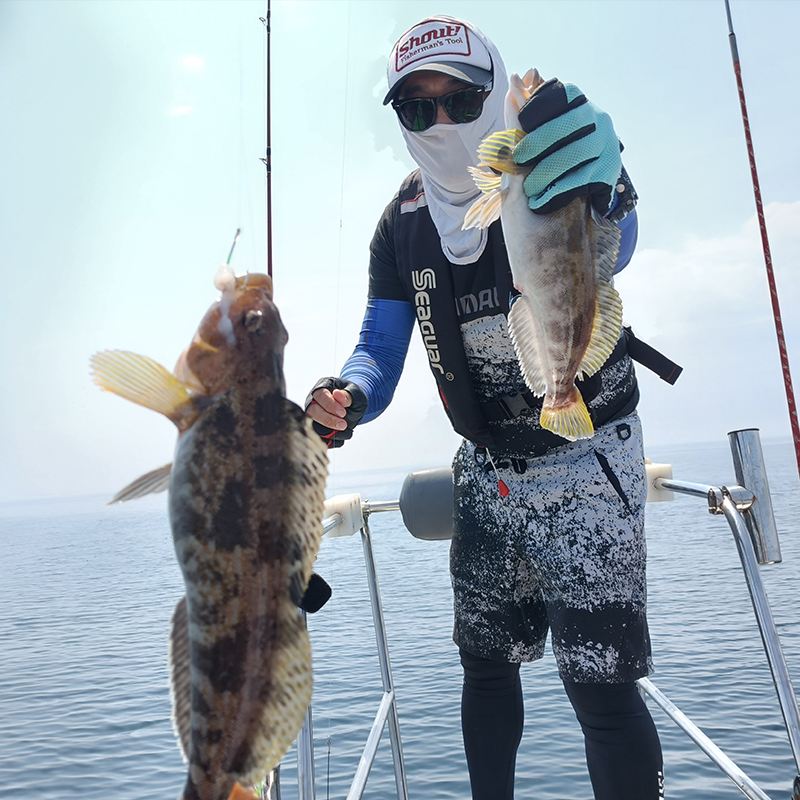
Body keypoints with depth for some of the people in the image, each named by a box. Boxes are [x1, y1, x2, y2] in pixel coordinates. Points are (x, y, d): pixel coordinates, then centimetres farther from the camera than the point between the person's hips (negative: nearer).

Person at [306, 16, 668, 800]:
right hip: (486, 471, 6)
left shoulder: (553, 166, -14)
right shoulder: (402, 222, 1)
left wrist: (593, 203, -60)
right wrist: (347, 399, -23)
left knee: (601, 684, -7)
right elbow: (381, 345, 0)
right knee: (484, 661, 18)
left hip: (585, 461, -5)